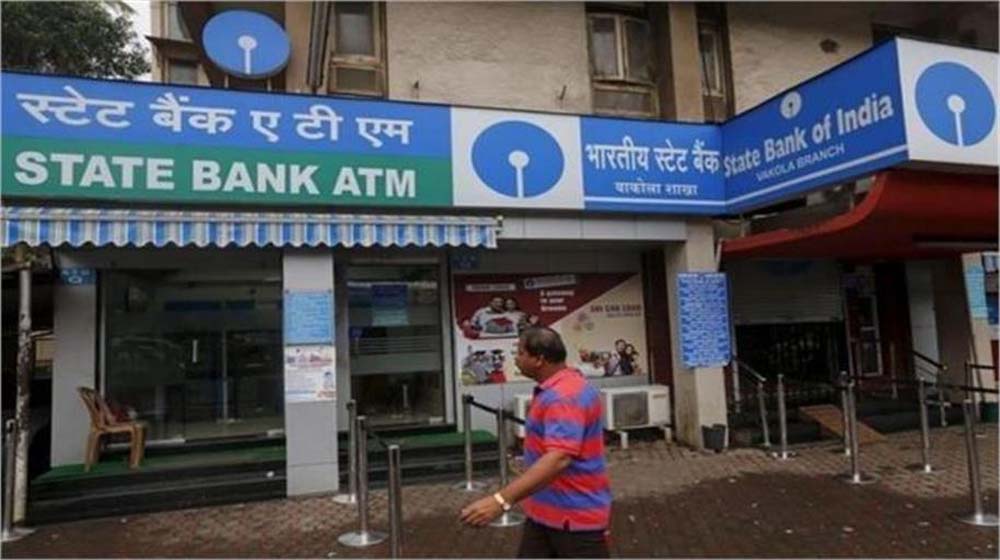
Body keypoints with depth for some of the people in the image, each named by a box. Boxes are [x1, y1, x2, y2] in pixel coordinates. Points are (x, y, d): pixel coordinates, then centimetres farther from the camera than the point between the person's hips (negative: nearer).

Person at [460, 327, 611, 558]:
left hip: (577, 515, -10)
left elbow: (559, 459, -39)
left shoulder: (564, 396, -27)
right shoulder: (555, 390, 8)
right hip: (544, 512, 10)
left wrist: (501, 500, -46)